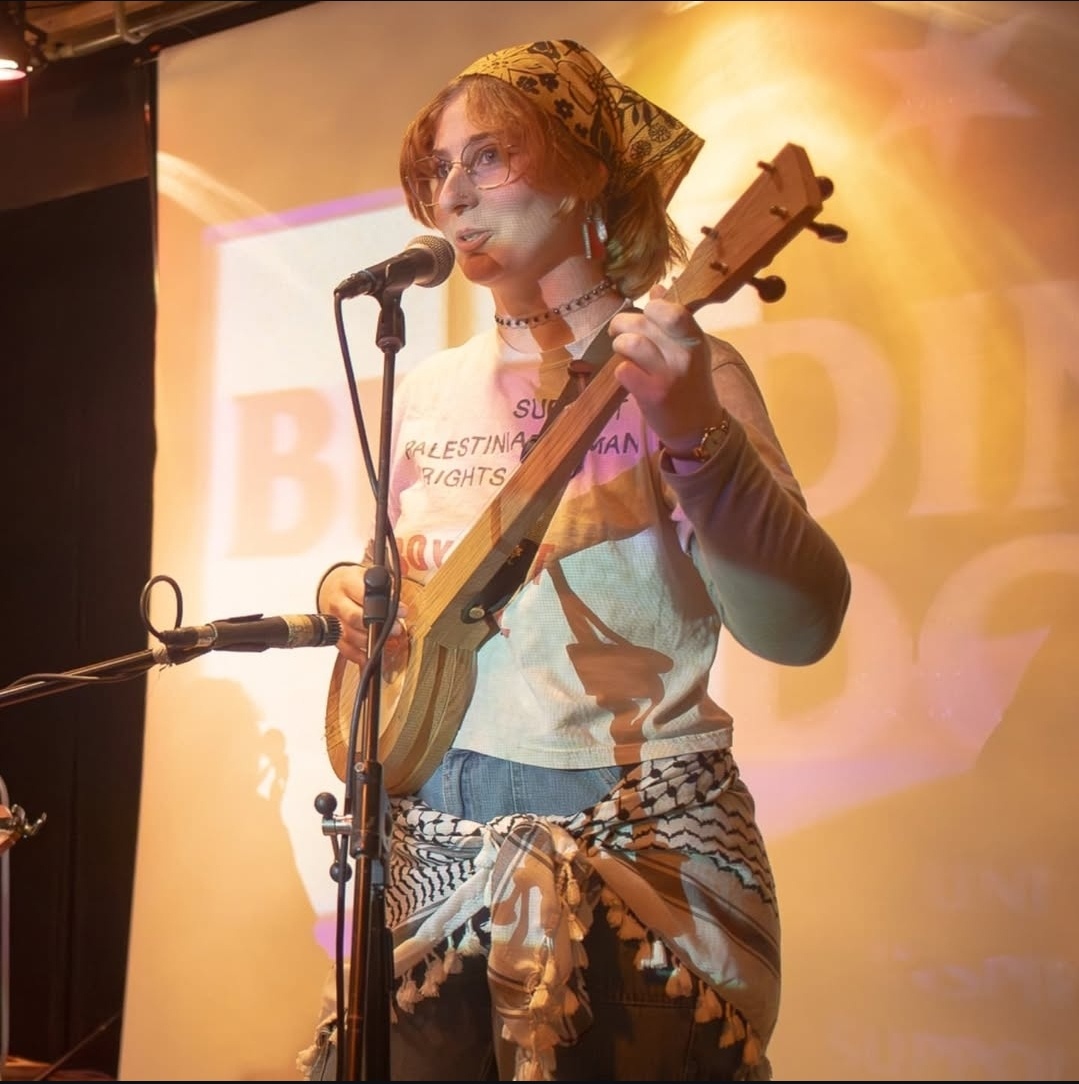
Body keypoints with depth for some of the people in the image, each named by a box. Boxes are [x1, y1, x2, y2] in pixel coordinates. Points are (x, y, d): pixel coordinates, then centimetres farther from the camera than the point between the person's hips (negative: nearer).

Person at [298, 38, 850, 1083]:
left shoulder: (673, 369, -8)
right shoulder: (429, 389, 8)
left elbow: (802, 628, -21)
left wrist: (698, 438, -35)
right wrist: (345, 588, -1)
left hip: (635, 842, -5)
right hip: (432, 836, 5)